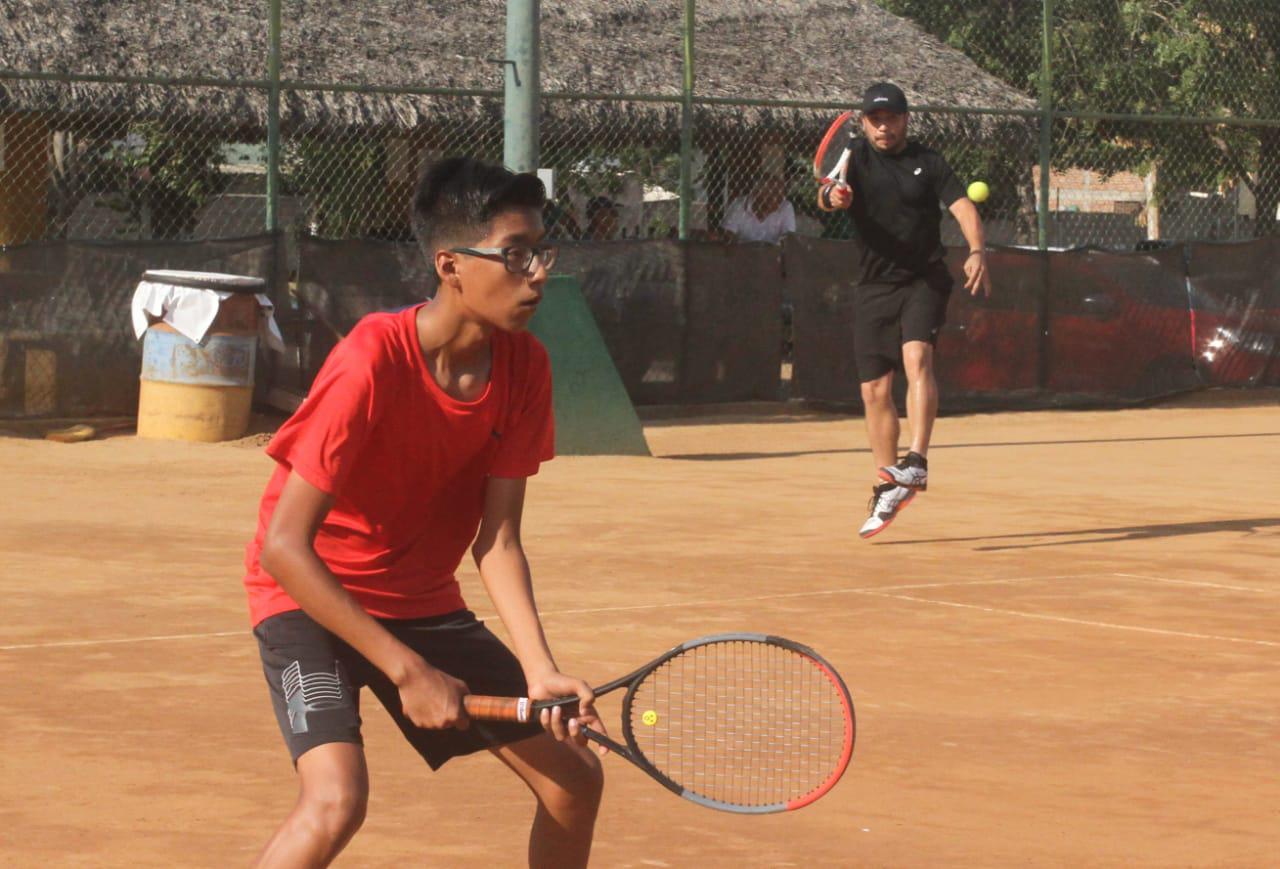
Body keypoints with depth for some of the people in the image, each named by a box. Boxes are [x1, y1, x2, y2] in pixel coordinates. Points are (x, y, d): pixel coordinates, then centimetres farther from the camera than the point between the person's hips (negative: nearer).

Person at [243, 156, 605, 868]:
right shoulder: (373, 364, -28)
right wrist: (408, 672, -28)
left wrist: (540, 671, -23)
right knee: (337, 798, -30)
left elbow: (498, 538, -8)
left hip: (424, 600, 7)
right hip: (312, 598, -7)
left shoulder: (525, 367, -9)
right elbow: (283, 546, -28)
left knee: (575, 775, 5)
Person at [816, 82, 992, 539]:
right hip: (873, 287, 2)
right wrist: (832, 195, -40)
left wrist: (977, 252, -27)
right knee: (875, 390, 3)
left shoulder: (927, 162, 2)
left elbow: (963, 207, -9)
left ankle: (917, 463, -34)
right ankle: (888, 491, 15)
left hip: (924, 280, -2)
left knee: (917, 356, -27)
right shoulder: (855, 158, 2)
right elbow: (826, 194, -16)